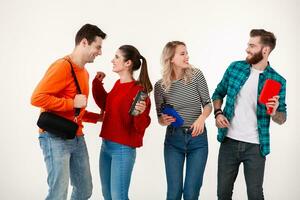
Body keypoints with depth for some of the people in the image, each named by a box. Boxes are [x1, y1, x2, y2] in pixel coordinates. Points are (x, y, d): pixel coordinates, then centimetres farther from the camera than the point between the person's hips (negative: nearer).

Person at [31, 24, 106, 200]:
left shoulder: (84, 72, 14)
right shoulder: (63, 66, -13)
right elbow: (37, 98, -22)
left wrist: (99, 117, 9)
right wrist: (72, 103, -19)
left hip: (77, 138, 9)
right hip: (56, 138, -9)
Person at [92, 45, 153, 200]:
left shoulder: (138, 90, -17)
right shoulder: (118, 84, 6)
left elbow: (140, 127, -17)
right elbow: (105, 105, 23)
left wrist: (141, 113, -37)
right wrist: (97, 83, 16)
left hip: (123, 149, -8)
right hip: (106, 146, 9)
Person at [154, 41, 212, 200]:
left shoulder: (196, 75, -5)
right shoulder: (160, 86, -3)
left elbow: (208, 104, 1)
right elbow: (160, 118, 4)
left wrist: (202, 118, -19)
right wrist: (164, 120, -19)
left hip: (198, 138, 0)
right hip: (173, 139, 1)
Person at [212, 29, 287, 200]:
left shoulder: (278, 81, -5)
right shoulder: (235, 68, 1)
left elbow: (282, 119, 1)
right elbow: (218, 93, 14)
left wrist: (274, 112, -21)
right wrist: (218, 113, -4)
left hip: (255, 147, -2)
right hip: (229, 142, 2)